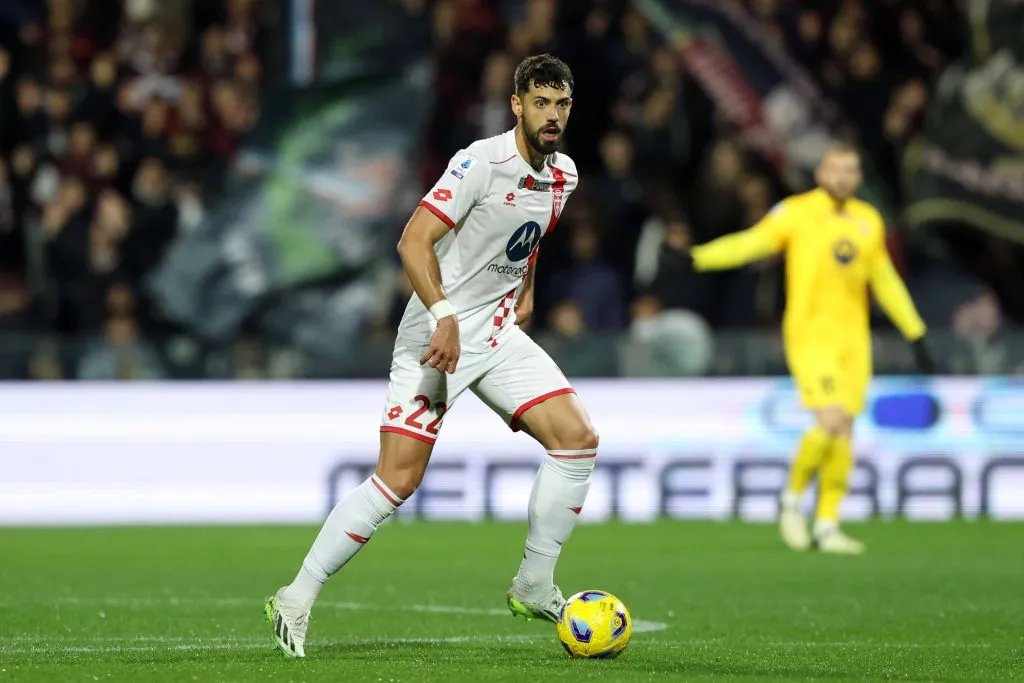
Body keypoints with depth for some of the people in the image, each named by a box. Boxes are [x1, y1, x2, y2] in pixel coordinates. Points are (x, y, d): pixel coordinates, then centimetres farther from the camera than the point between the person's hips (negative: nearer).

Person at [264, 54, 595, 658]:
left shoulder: (563, 175, 6)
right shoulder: (482, 164, -19)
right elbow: (414, 241, -25)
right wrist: (444, 315, -35)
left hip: (499, 334, 7)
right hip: (438, 336, -7)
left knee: (579, 438, -7)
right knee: (399, 479, -13)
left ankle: (534, 589, 4)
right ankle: (298, 599, -3)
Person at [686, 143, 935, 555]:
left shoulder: (868, 221, 11)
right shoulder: (797, 212, -4)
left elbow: (885, 281, 21)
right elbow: (750, 243, -12)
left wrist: (916, 335, 21)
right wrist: (695, 258, -26)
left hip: (853, 337, 5)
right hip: (809, 334, -5)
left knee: (844, 434, 2)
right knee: (830, 423, -18)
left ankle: (827, 526, 10)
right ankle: (792, 500, 5)